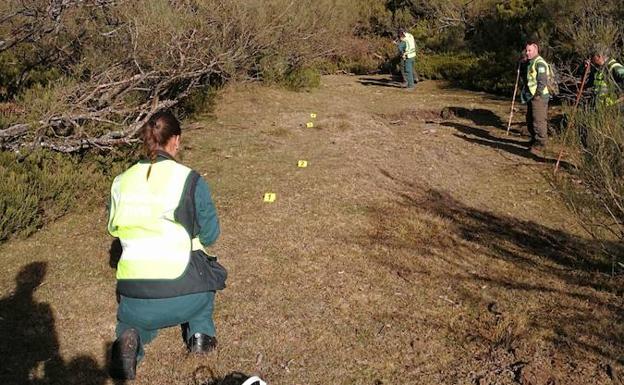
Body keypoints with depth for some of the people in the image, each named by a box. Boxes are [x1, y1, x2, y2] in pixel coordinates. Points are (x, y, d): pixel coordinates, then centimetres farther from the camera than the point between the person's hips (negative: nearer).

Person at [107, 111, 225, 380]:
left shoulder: (122, 181, 4)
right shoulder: (190, 180, -6)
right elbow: (210, 235, 2)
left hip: (134, 299, 2)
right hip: (183, 296, -2)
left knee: (133, 316, 37)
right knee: (206, 270, 33)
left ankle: (131, 337, 3)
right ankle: (200, 332, 19)